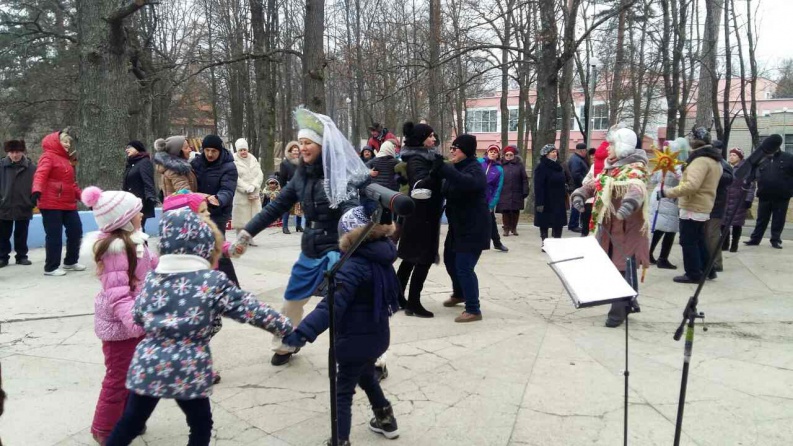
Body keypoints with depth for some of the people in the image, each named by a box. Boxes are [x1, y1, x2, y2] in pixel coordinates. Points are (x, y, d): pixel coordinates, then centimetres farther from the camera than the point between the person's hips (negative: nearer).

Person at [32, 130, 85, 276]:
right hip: (51, 204, -9)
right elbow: (40, 174, -22)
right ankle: (51, 268, 4)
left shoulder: (66, 160, 20)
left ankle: (70, 262, 26)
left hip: (68, 204, 9)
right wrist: (37, 191, -37)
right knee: (54, 236, -6)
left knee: (76, 231, 12)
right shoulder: (48, 157, -6)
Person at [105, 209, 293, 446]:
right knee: (200, 426, 15)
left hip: (148, 364, 4)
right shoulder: (214, 281, -8)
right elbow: (251, 309, -7)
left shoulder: (153, 277, 5)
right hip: (188, 369, -4)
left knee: (131, 421, 21)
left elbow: (137, 315, 16)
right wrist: (287, 327, 3)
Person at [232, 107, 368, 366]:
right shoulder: (302, 174, 4)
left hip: (339, 248, -7)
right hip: (311, 248, 7)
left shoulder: (341, 173, -15)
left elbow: (351, 208, -29)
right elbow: (277, 206, 10)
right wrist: (246, 233, 9)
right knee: (292, 300, 20)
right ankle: (285, 345, 44)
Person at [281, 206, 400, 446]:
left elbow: (332, 305, -36)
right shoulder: (380, 258, 0)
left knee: (343, 391, 4)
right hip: (377, 334, 9)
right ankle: (386, 419, 47)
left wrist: (302, 332, -42)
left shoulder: (353, 266, -25)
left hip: (357, 338, -9)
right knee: (365, 375, 32)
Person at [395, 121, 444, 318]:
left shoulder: (423, 157, 12)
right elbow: (420, 184, -35)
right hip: (422, 216, -10)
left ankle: (398, 296, 27)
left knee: (411, 257, 17)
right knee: (424, 258, -6)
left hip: (420, 214, 10)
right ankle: (413, 303, -1)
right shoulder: (416, 160, -17)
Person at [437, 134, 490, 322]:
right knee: (450, 260, 21)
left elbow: (468, 182, -41)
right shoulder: (457, 167, 10)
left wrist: (442, 168, -46)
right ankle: (459, 294, 44)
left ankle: (473, 310, -2)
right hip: (458, 225, 10)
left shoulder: (475, 170, -18)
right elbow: (449, 192, 20)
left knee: (464, 267, -11)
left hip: (473, 228, -10)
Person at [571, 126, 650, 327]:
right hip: (608, 228, 8)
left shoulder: (634, 170, -14)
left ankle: (618, 313, 4)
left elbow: (637, 190, -34)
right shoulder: (609, 169, 12)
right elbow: (592, 184, 11)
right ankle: (627, 305, 29)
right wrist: (579, 195, -12)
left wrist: (630, 203, -56)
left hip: (627, 230, -8)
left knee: (622, 271, -4)